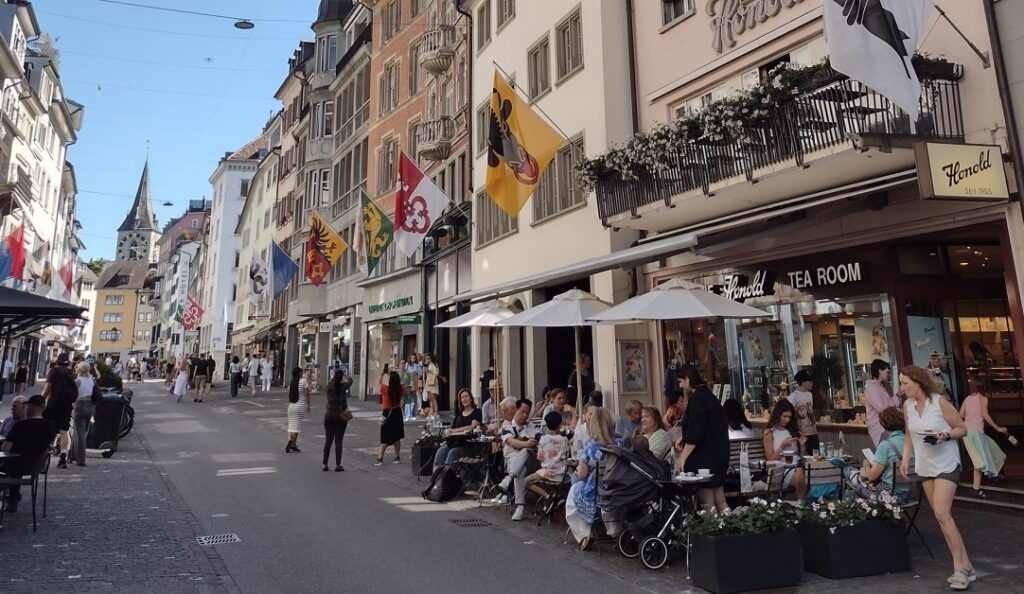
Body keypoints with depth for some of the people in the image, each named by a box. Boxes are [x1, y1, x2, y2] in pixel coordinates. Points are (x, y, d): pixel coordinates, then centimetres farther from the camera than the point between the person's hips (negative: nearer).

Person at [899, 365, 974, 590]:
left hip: (946, 464, -6)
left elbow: (962, 429, -6)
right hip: (924, 466, 6)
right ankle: (965, 566, 21)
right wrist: (905, 459, 0)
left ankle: (960, 568, -3)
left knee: (942, 513, -15)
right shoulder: (907, 405, 1)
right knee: (942, 516, 9)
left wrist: (945, 435, -24)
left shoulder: (940, 402, -14)